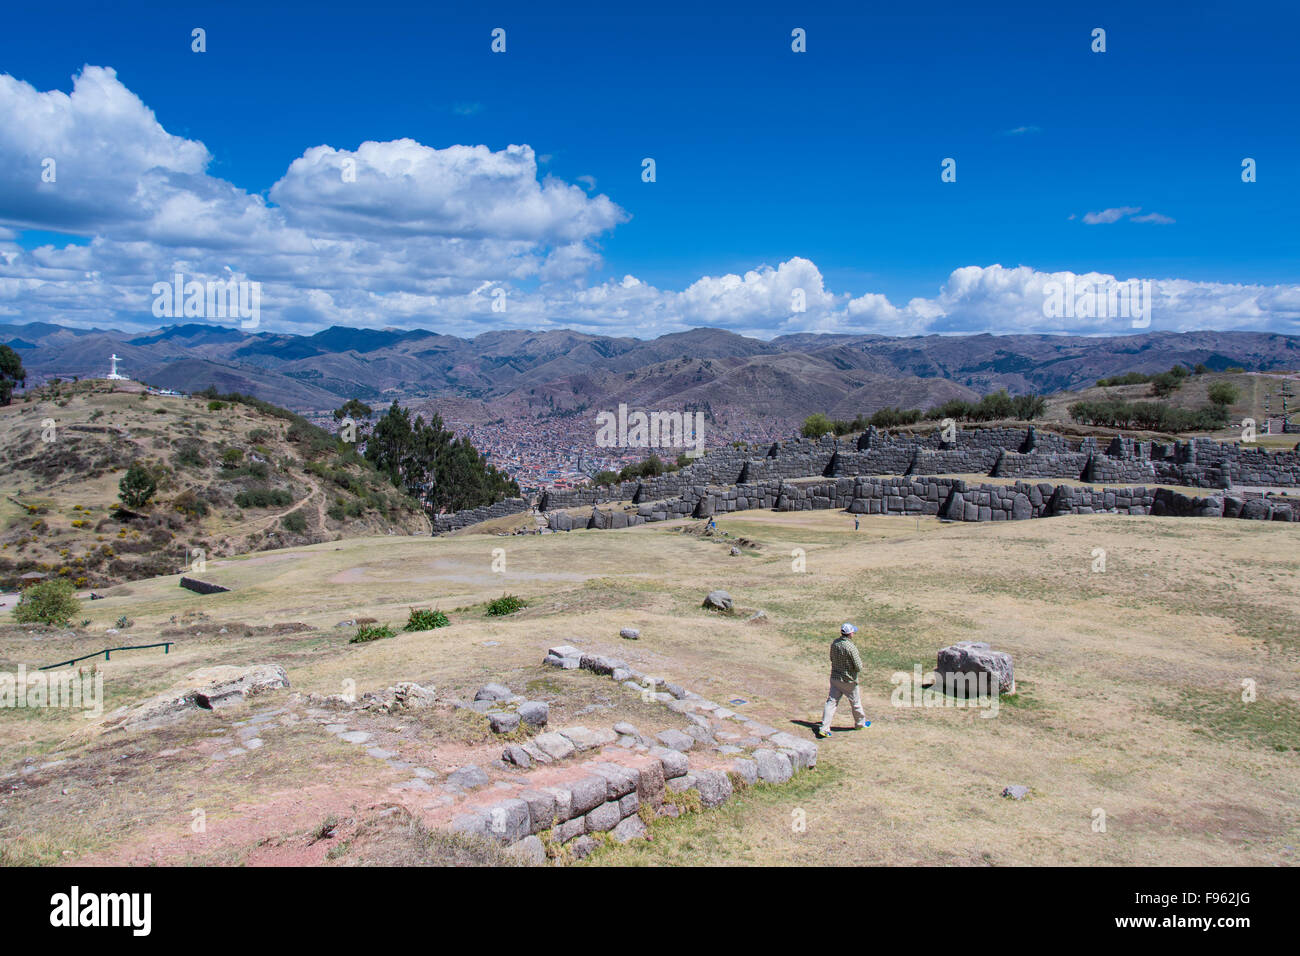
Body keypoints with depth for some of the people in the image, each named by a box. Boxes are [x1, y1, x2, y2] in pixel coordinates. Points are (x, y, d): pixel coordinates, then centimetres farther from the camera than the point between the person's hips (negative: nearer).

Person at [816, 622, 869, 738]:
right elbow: (859, 668, -20)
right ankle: (860, 723, 38)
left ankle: (824, 728, -3)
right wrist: (859, 658, -1)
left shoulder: (834, 643, -3)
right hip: (848, 680, -5)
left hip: (834, 678, 5)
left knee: (831, 702, 5)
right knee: (855, 702, 18)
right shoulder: (851, 647, -24)